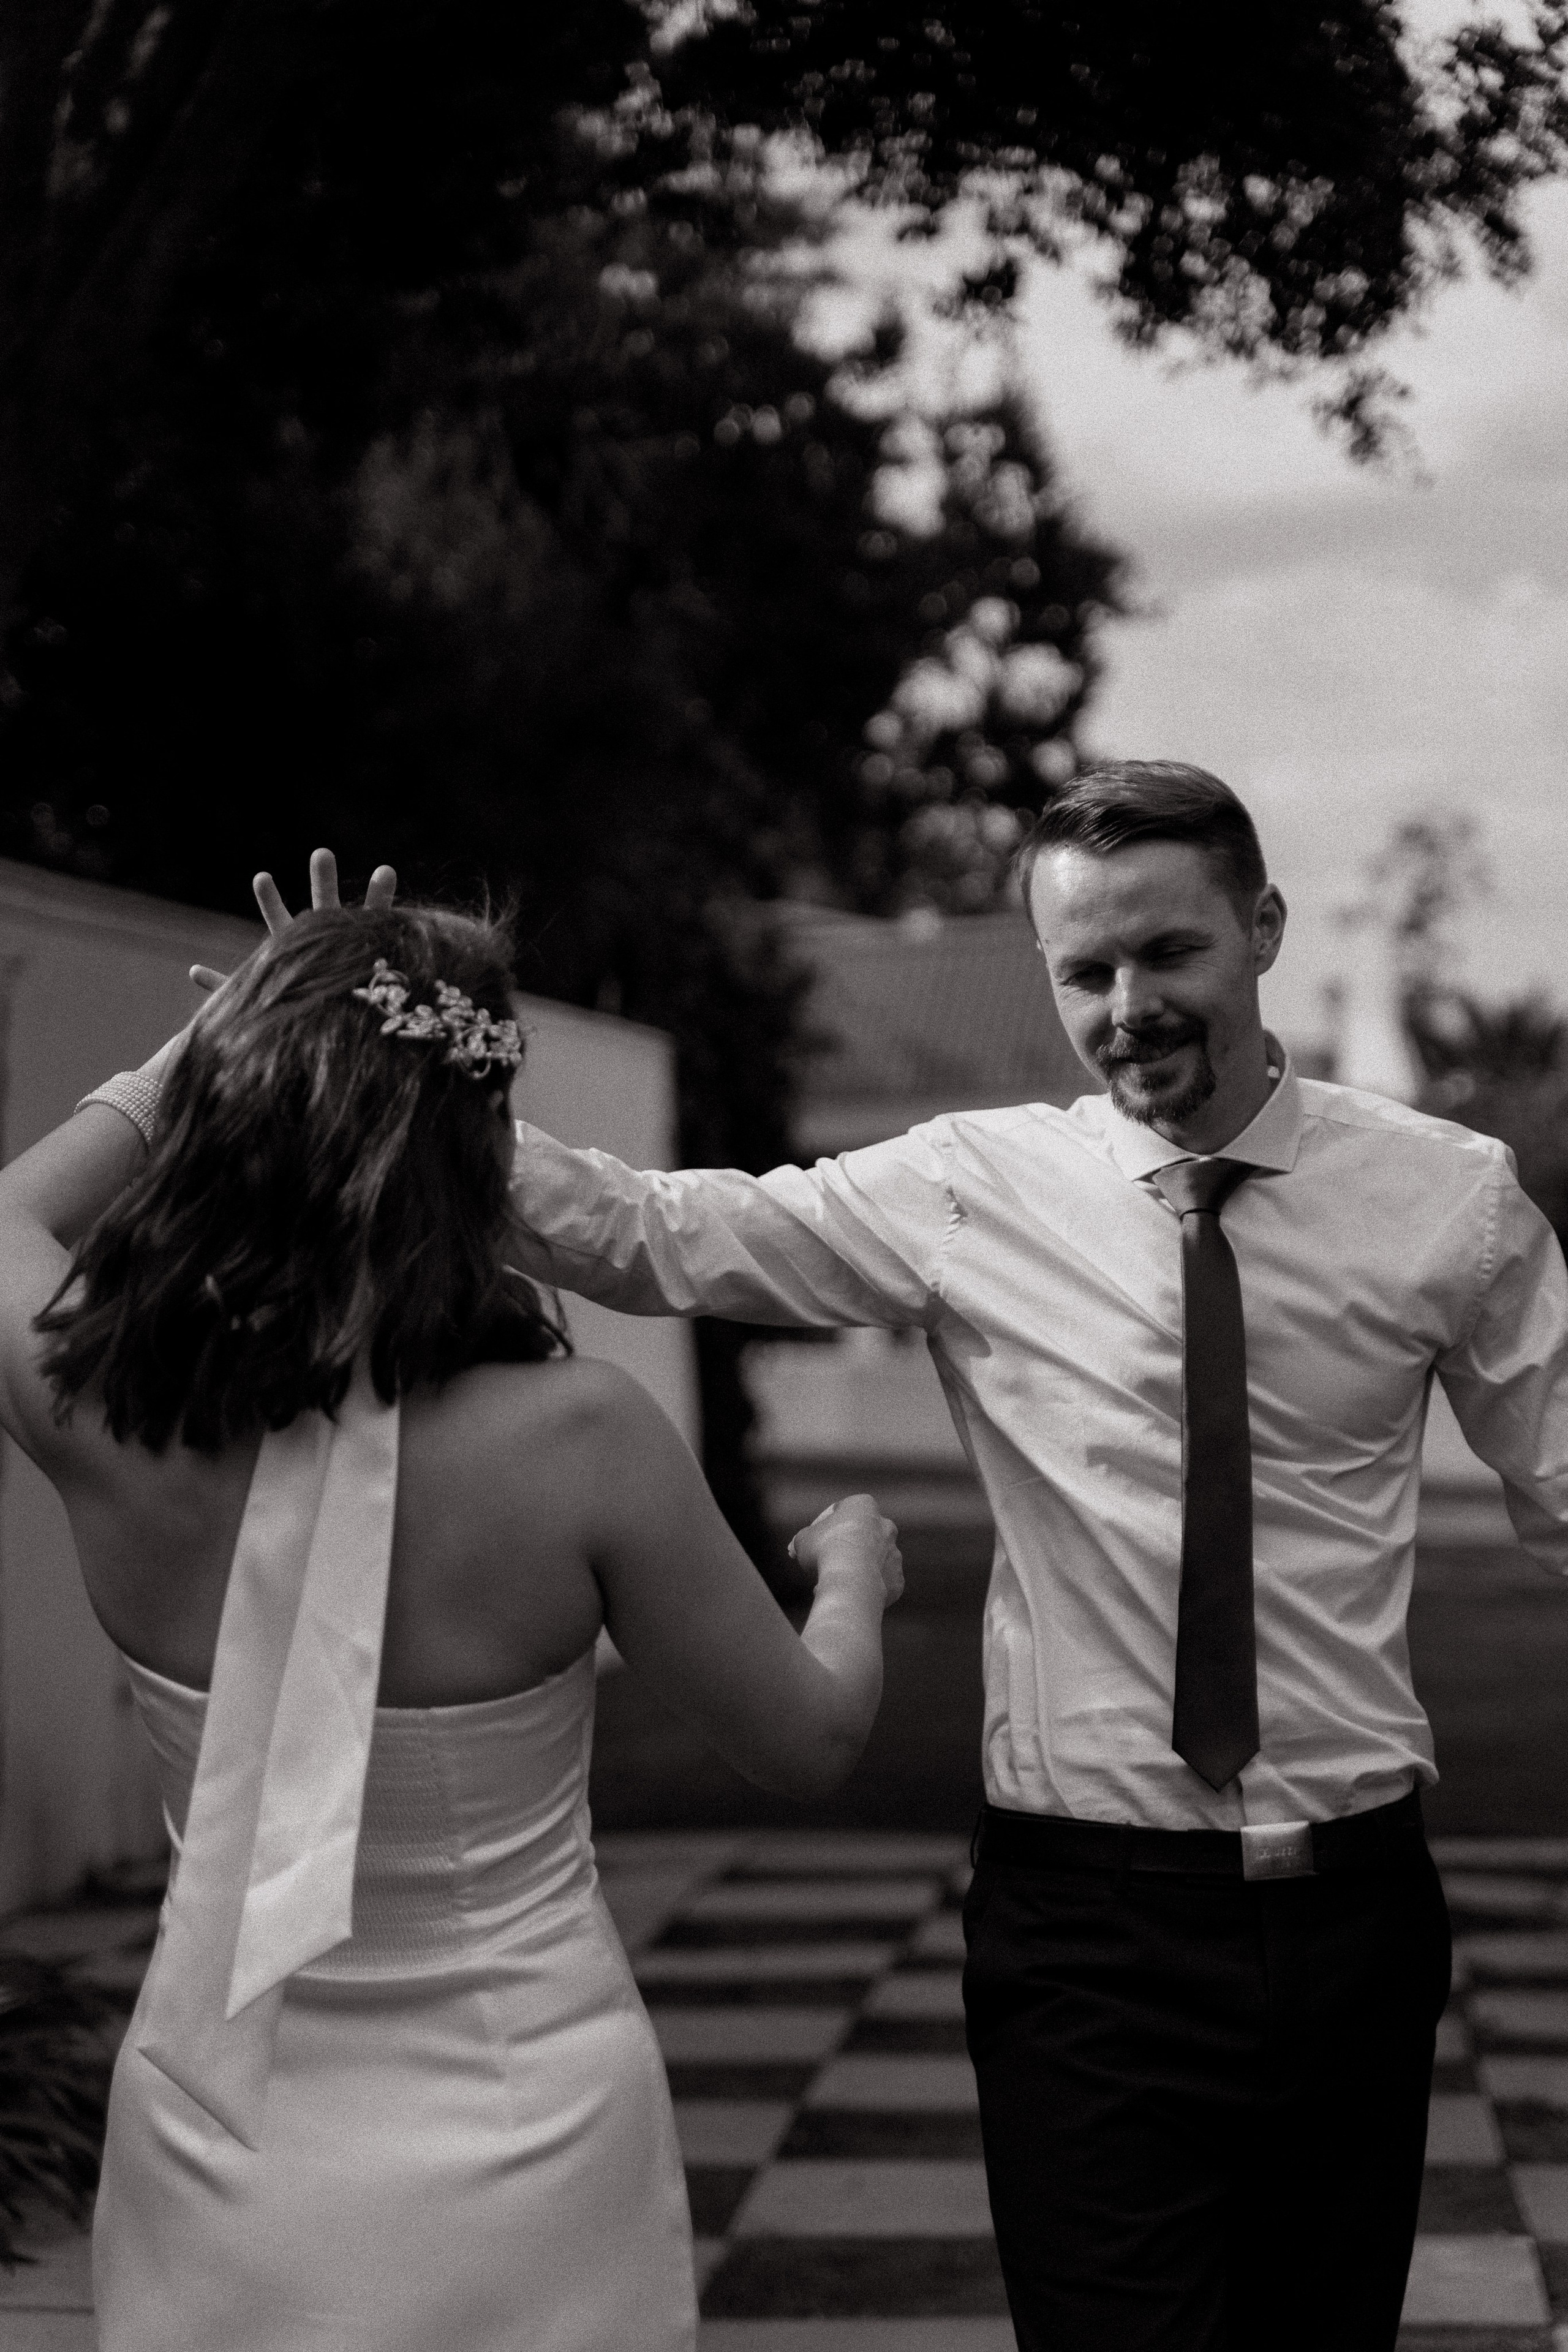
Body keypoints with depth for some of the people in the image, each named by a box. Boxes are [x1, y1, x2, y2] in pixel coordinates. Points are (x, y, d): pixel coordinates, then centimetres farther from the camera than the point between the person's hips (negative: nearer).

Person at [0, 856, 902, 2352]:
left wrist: (216, 1038, 11)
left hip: (217, 2162, 3)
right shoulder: (571, 1438, -22)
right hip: (519, 2164, -2)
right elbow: (809, 1743, -6)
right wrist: (854, 1571, 13)